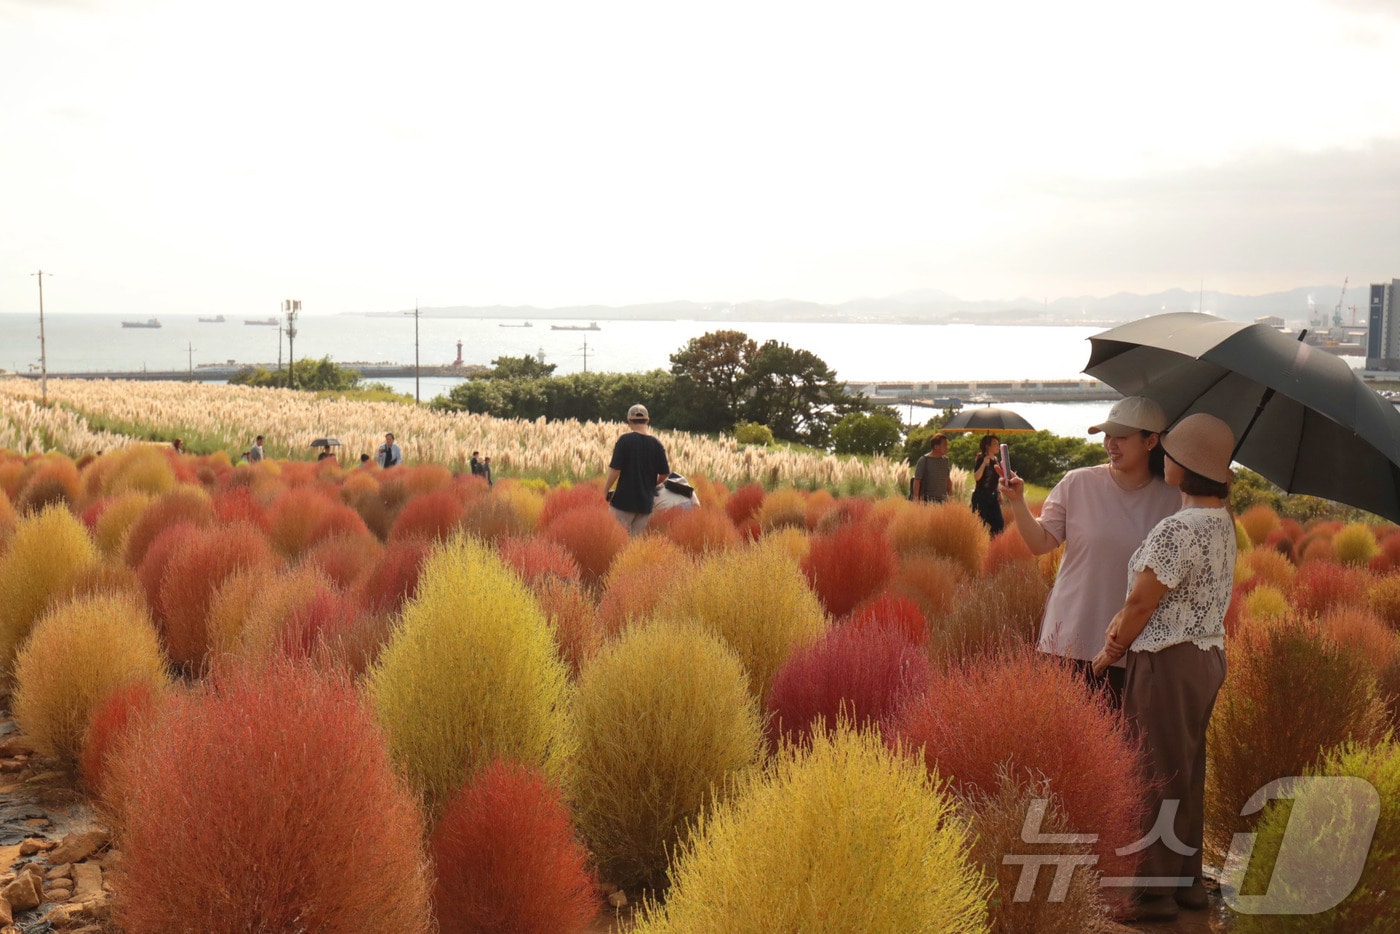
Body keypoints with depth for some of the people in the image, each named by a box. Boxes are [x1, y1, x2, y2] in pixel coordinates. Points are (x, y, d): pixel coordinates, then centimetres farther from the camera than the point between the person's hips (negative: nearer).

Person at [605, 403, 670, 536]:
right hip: (646, 501, 4)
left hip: (624, 500, -4)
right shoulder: (656, 444, 1)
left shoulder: (625, 440, -10)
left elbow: (615, 470, -14)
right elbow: (664, 474, 5)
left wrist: (606, 490, -1)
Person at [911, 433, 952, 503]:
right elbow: (917, 481, -7)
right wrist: (916, 500, -13)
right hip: (927, 501, -5)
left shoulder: (945, 459, 11)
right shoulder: (924, 460, -6)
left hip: (943, 500, 5)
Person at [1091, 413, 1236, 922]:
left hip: (1167, 664, -9)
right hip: (1208, 655, 9)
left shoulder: (1177, 529, -22)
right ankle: (1188, 880, 28)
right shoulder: (1222, 522, 8)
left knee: (1160, 777, 1)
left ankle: (1155, 893, 10)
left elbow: (1141, 603, -16)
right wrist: (1123, 620, -3)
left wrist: (1109, 653, -2)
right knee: (1188, 774, 17)